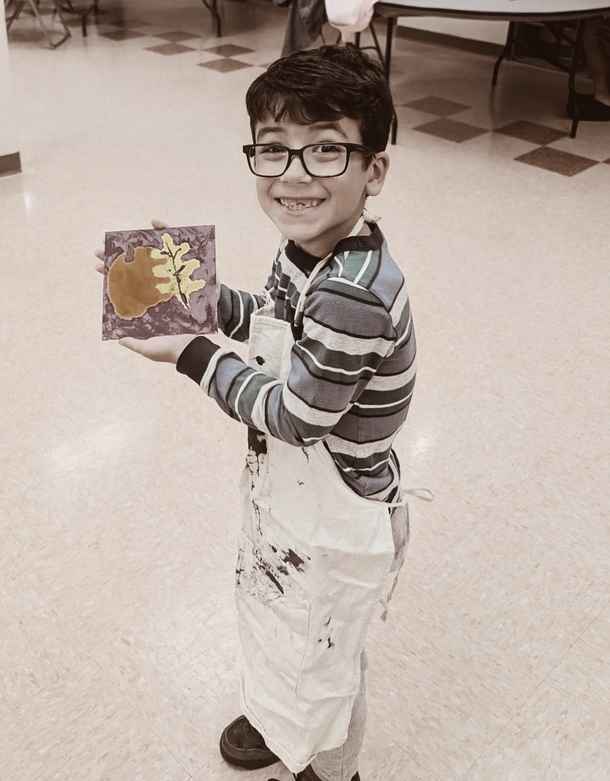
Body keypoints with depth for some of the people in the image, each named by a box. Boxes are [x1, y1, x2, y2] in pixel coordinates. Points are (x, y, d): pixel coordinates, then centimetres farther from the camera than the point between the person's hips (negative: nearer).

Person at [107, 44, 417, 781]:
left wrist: (191, 353, -18)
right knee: (267, 609, 32)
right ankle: (284, 720, 64)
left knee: (313, 659, 18)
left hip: (337, 525, -9)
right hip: (287, 494, 9)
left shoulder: (354, 295, -36)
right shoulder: (309, 245, -8)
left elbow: (292, 415, -26)